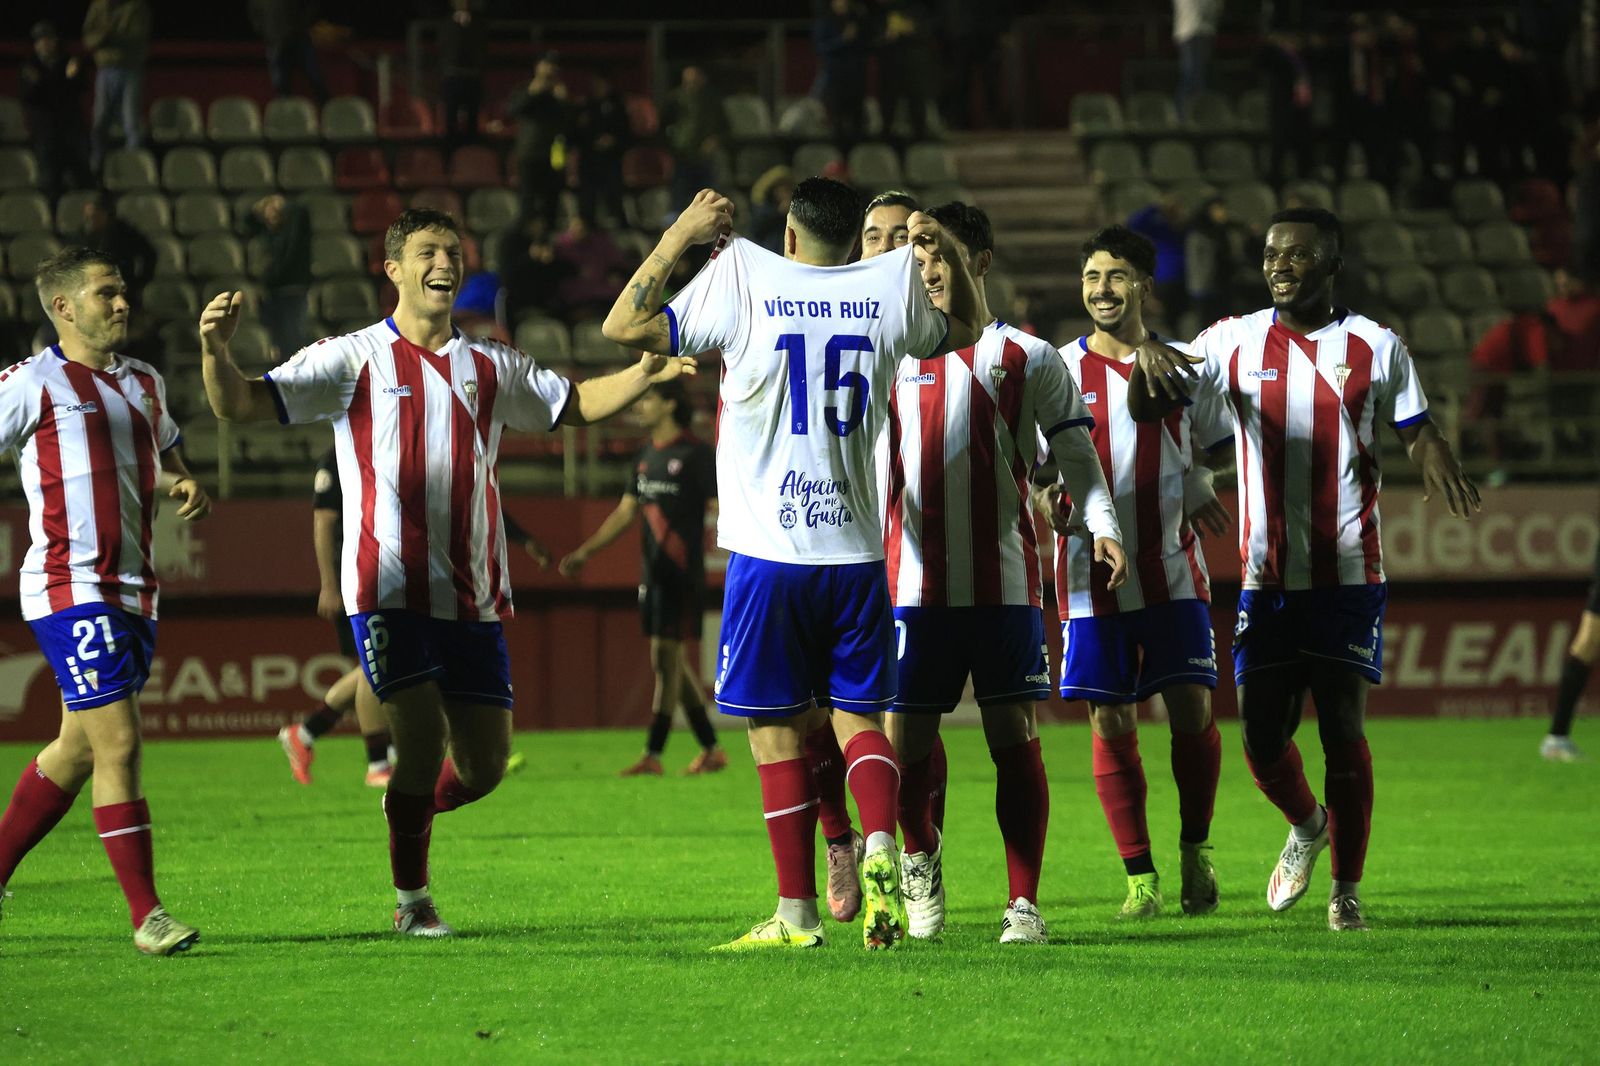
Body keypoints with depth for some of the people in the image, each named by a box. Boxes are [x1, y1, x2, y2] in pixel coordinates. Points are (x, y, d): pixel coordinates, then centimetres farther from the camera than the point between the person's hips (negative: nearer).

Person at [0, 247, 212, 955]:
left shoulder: (144, 384, 16)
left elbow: (167, 464, 29)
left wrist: (186, 486, 6)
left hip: (133, 591, 8)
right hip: (69, 589, -8)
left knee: (77, 750, 13)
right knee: (118, 742, -13)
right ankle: (146, 915, -12)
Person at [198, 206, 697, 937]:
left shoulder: (490, 368, 13)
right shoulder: (354, 360, 0)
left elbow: (576, 404, 23)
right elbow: (240, 405, -5)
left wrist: (645, 375, 4)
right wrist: (216, 350, -27)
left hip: (473, 598, 4)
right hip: (389, 593, -4)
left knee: (483, 766, 4)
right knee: (423, 735, -16)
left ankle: (410, 807, 37)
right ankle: (411, 898, 2)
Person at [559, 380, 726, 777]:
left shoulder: (696, 454, -9)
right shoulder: (647, 454, 14)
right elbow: (625, 512, 21)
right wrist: (585, 552, 17)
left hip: (682, 573, -8)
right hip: (653, 573, 8)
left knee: (666, 657, -9)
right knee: (673, 663, 9)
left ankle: (652, 755, -9)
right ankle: (711, 749, 16)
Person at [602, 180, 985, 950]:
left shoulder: (743, 281, -4)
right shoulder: (891, 288, 6)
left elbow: (623, 326, -1)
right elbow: (962, 329, 27)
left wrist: (680, 237, 4)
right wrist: (947, 253, 22)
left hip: (768, 551, -3)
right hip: (856, 550, 3)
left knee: (777, 730, 4)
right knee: (858, 714, 11)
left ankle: (797, 912, 4)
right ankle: (880, 845, -16)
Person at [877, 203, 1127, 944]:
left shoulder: (1028, 360, 7)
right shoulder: (894, 356, 11)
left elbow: (1076, 456, 5)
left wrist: (1103, 527, -11)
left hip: (1004, 583, -2)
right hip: (914, 582, 2)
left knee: (1014, 736, -4)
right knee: (907, 738, 1)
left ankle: (1023, 904, -2)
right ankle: (921, 864, 23)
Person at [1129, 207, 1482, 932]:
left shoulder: (1375, 347, 3)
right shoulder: (1235, 342, 6)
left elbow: (1416, 430, 9)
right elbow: (1146, 410, 5)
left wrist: (1433, 460, -16)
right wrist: (1147, 358, -19)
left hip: (1349, 577, -2)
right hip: (1266, 577, 2)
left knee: (1342, 729, -4)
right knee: (1262, 735, 0)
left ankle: (1346, 889, 10)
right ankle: (1306, 825, 33)